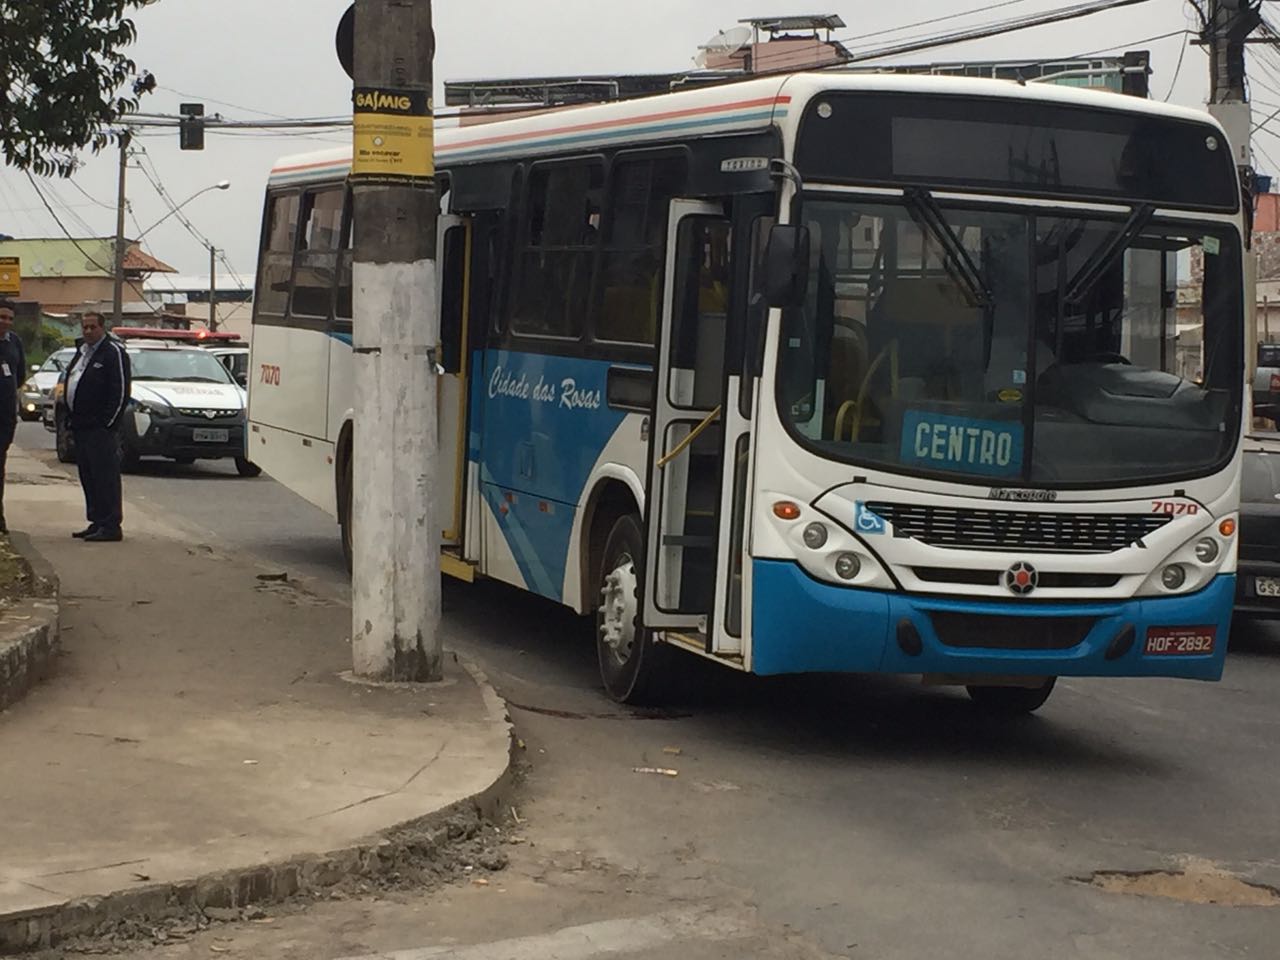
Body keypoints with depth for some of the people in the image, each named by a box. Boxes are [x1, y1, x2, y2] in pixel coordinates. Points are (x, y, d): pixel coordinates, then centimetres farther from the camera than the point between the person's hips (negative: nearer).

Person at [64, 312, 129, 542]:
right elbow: (71, 386, 25)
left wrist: (107, 423, -16)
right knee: (88, 477, 12)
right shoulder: (82, 351, 19)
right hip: (81, 427, 9)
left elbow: (120, 391, -14)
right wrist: (70, 420, 14)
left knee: (105, 476, -9)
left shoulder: (113, 352, -9)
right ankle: (97, 522, 19)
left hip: (100, 428, -9)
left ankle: (110, 526, -9)